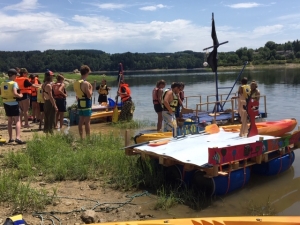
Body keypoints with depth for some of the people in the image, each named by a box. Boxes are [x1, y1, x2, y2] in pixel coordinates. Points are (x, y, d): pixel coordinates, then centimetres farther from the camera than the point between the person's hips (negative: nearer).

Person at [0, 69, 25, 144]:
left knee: (9, 121, 16)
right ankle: (17, 138, -18)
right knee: (17, 121, -5)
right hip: (13, 103, -7)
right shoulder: (14, 83, -14)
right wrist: (20, 95, -7)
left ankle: (10, 138, 20)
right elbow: (15, 93, -25)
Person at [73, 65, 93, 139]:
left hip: (80, 103, 8)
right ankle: (88, 138, -1)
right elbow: (89, 95, -17)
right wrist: (91, 88, -3)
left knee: (81, 121, 11)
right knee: (87, 122, -3)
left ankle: (81, 138, 17)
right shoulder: (86, 83, -16)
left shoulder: (76, 83, 8)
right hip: (86, 104, -8)